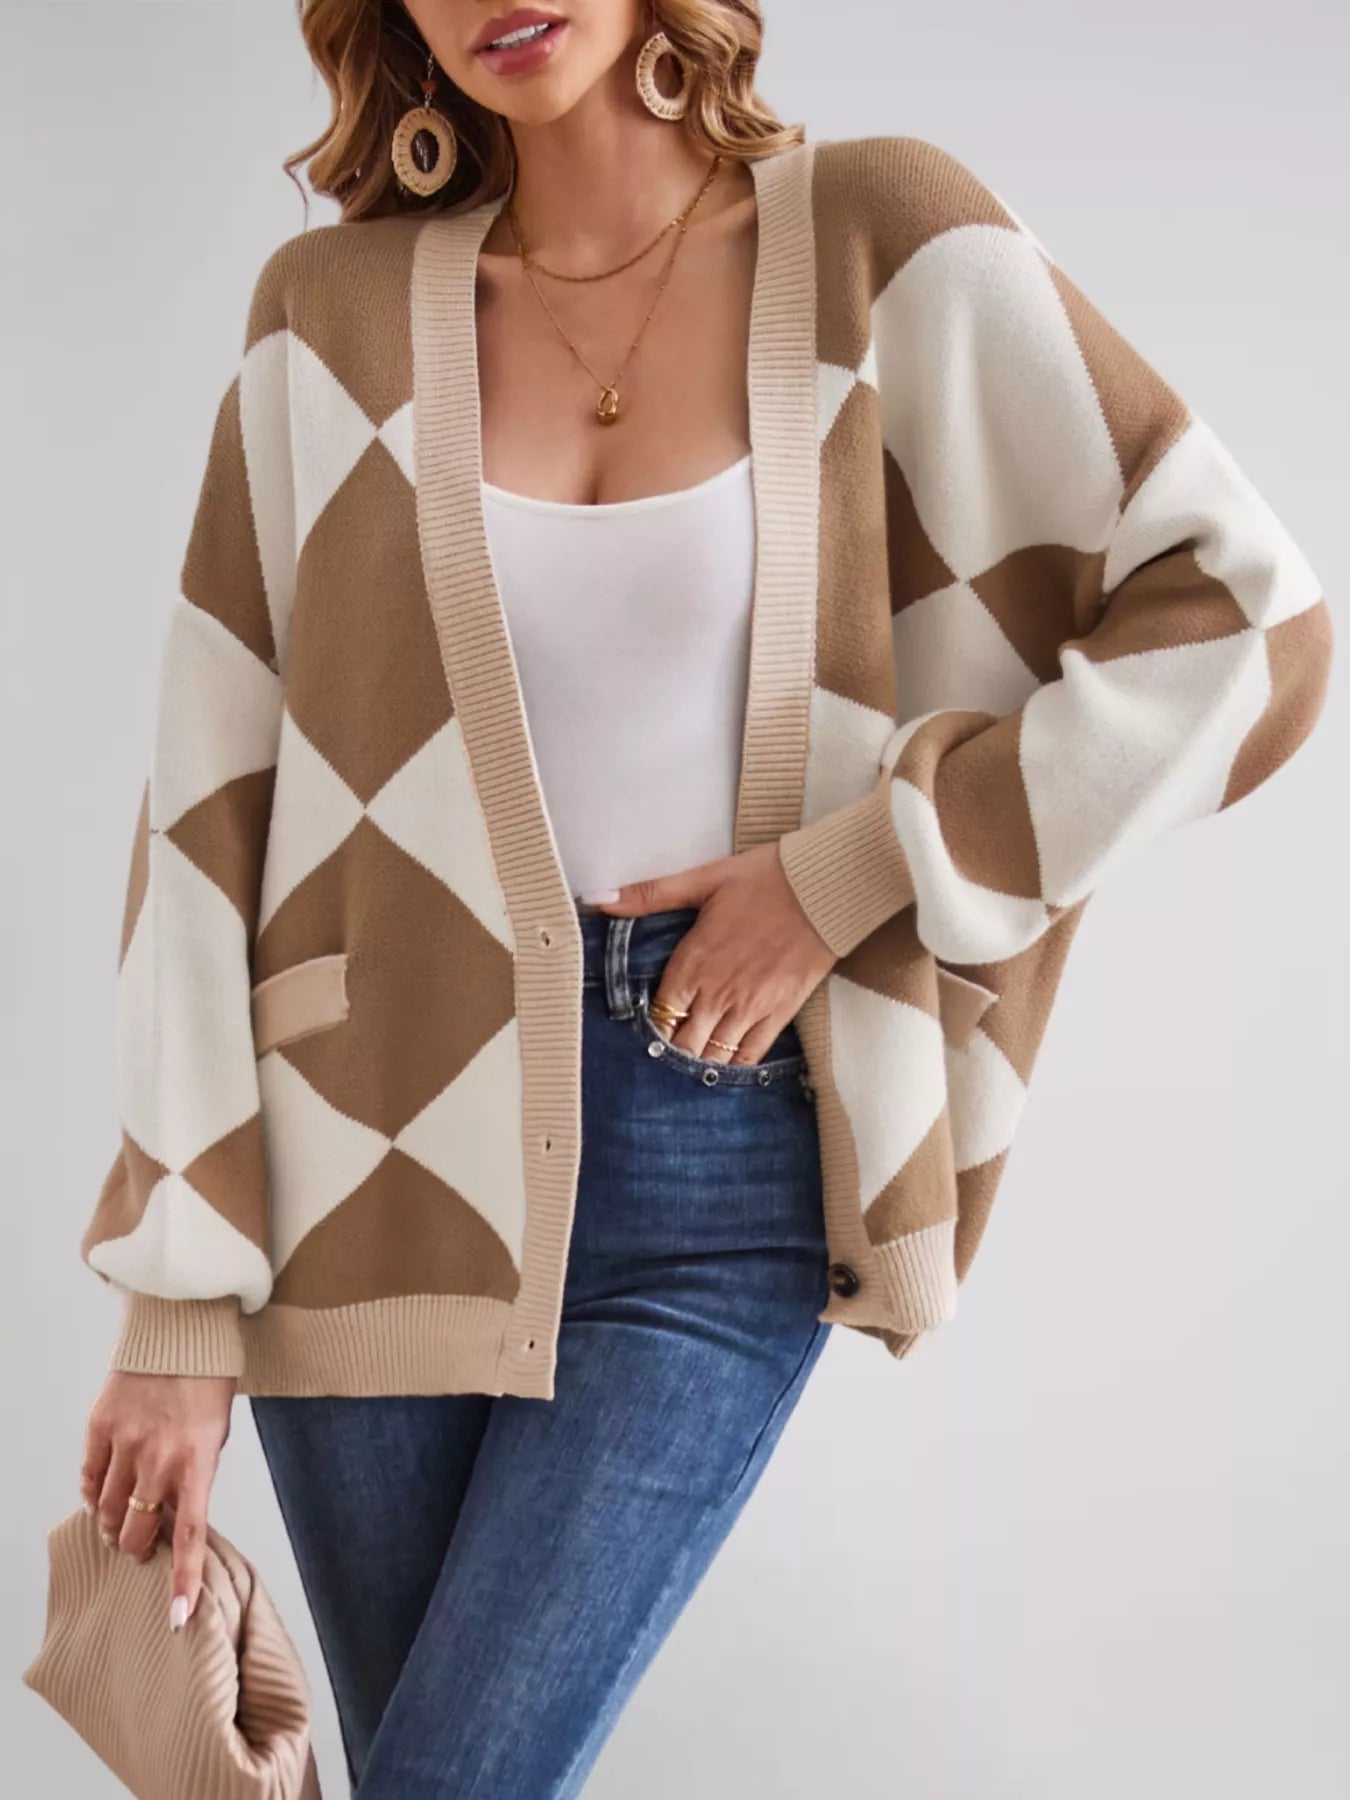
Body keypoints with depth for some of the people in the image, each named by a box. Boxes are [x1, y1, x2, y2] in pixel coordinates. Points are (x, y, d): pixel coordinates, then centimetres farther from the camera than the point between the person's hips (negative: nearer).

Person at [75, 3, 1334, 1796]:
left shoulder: (883, 239, -3)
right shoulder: (330, 308, 2)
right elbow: (215, 801, 1)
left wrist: (848, 869, -11)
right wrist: (174, 1303, -3)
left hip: (717, 1176, -2)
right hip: (388, 1131, 2)